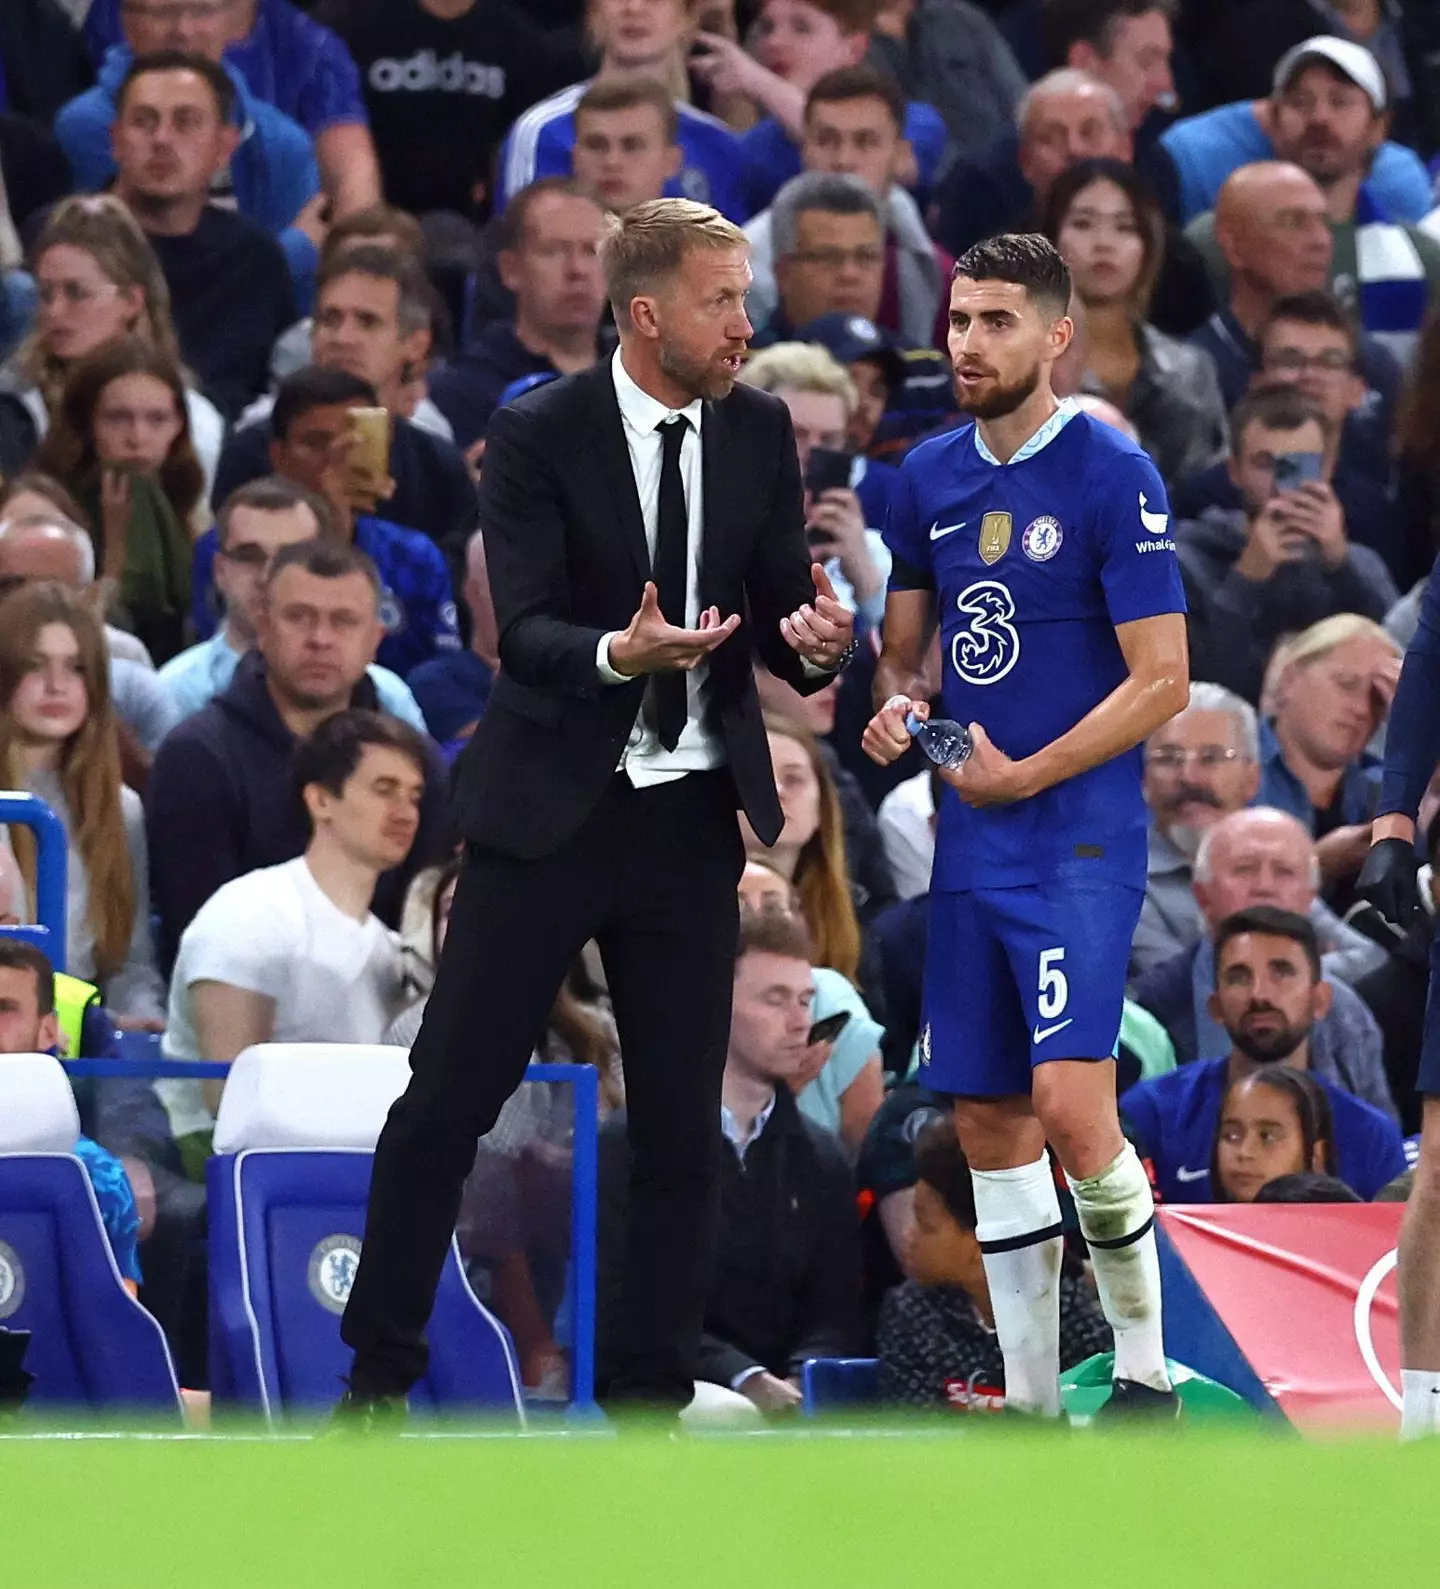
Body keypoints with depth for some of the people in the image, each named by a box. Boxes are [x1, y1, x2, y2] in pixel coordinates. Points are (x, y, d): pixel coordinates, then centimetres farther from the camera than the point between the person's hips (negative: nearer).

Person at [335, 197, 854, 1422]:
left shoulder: (759, 433, 2)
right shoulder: (540, 437, -10)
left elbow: (782, 619, 3)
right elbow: (525, 631, -17)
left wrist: (814, 640, -21)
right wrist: (620, 654, -38)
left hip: (692, 818, 3)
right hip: (551, 808, -3)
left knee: (682, 1124, 4)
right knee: (450, 1098, -1)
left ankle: (654, 1395, 11)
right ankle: (378, 1376, 9)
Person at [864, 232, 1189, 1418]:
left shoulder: (1112, 475, -9)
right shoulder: (932, 475, 10)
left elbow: (1163, 681, -10)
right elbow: (903, 642, 22)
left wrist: (1024, 775, -15)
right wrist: (898, 705, -1)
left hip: (1082, 839, -7)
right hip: (972, 849, 7)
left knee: (1070, 1099, -19)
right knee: (987, 1121, 7)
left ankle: (1145, 1372, -5)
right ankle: (1030, 1400, 16)